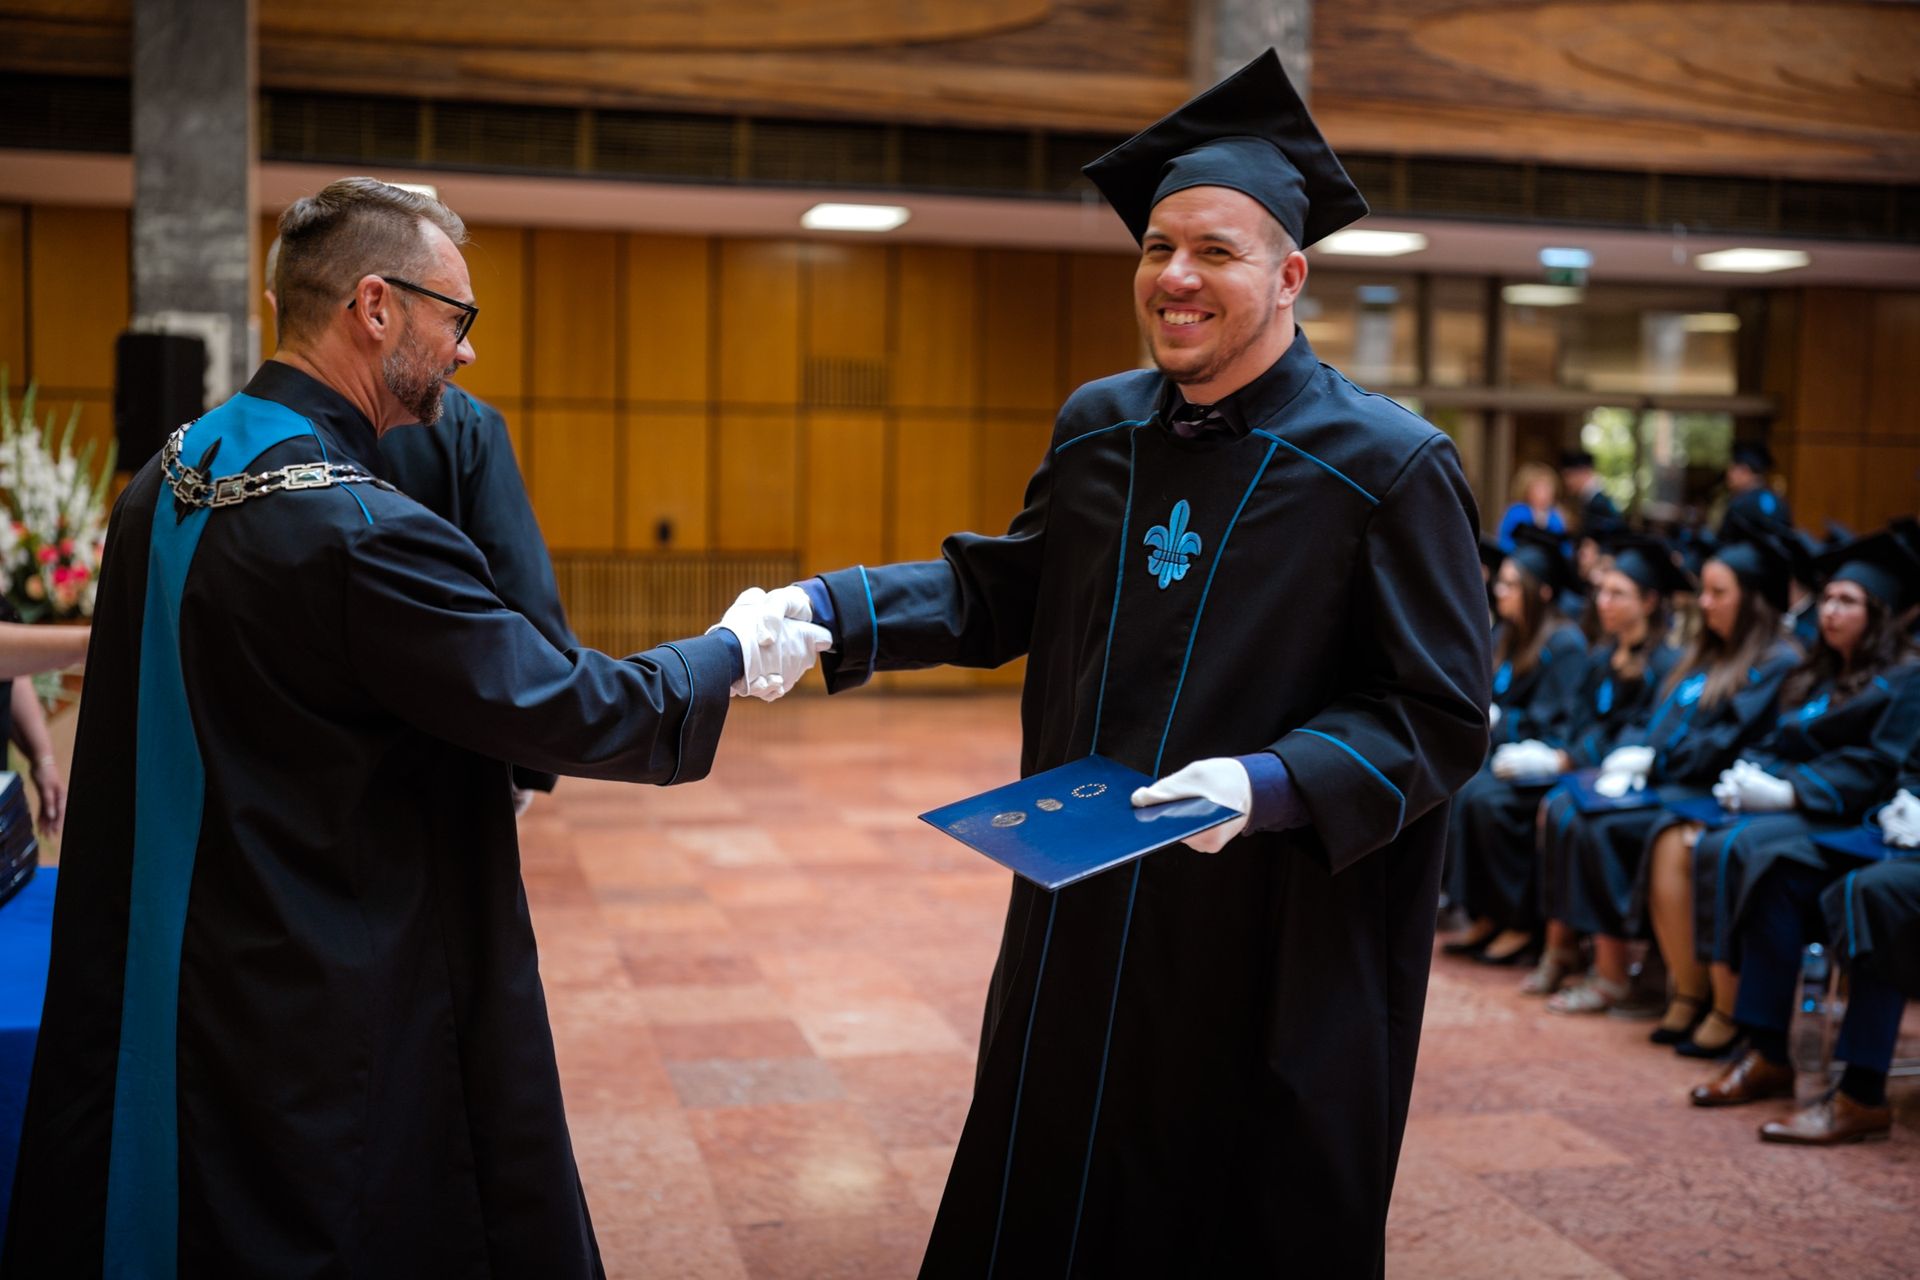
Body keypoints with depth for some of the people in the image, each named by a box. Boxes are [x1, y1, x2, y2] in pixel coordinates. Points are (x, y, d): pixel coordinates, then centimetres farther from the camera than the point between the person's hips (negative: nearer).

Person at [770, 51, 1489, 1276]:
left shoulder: (1390, 468, -13)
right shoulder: (1097, 429, 4)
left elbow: (1442, 715, -12)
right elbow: (1002, 589, 11)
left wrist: (1270, 784, -27)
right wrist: (830, 611, -4)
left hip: (1274, 951, -5)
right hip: (1086, 923, 5)